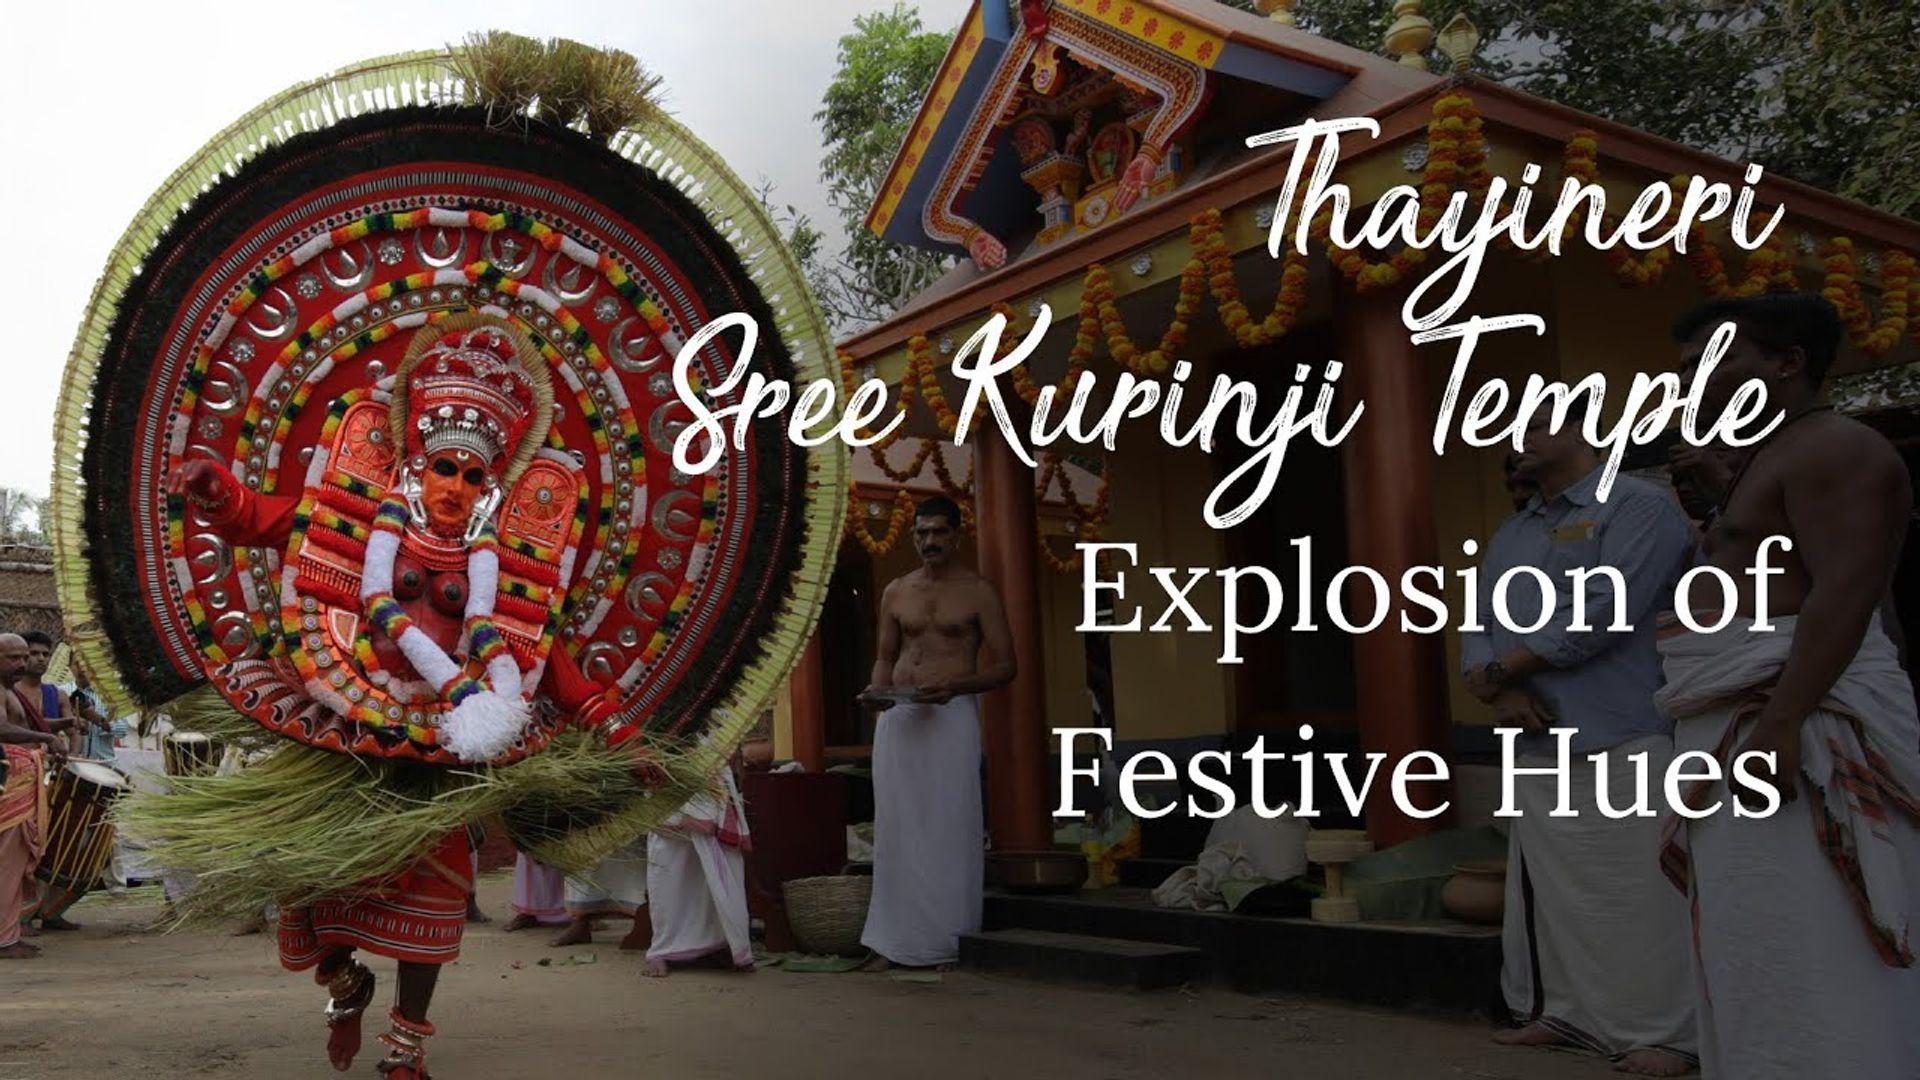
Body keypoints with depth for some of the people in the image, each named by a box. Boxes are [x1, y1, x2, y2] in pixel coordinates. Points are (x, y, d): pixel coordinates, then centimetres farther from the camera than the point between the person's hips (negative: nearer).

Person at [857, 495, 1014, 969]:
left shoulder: (977, 592, 1)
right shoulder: (895, 592, 14)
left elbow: (1004, 666, -1)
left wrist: (954, 686, -17)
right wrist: (878, 689, -1)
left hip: (952, 715, -4)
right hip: (896, 715, 4)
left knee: (948, 827, -5)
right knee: (898, 827, 4)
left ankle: (945, 938, 1)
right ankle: (901, 934, 12)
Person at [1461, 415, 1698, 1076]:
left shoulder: (1638, 507, -4)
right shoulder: (1509, 537, 20)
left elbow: (1600, 613, -16)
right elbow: (1477, 632, 14)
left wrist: (1499, 670, -8)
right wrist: (1499, 691, -9)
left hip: (1624, 745, -7)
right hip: (1535, 749, 7)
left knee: (1637, 898, -4)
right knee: (1548, 894, 11)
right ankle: (1561, 1014, 23)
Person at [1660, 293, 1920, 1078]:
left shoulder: (1834, 449, -9)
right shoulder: (1774, 458, 23)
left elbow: (1846, 591, -21)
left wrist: (1780, 722, -28)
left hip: (1797, 714, -10)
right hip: (1745, 718, 10)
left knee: (1805, 954, -8)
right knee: (1763, 955, 12)